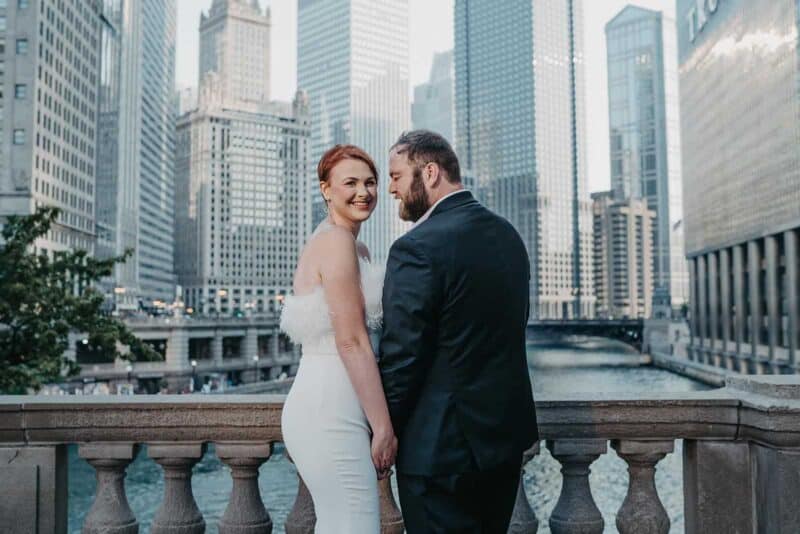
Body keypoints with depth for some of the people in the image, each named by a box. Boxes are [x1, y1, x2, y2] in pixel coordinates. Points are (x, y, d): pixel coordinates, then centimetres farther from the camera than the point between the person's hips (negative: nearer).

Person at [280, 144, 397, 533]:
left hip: (331, 406, 10)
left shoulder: (356, 248, 17)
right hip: (331, 411, -10)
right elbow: (351, 341, -18)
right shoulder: (337, 241, -12)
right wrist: (384, 427, -15)